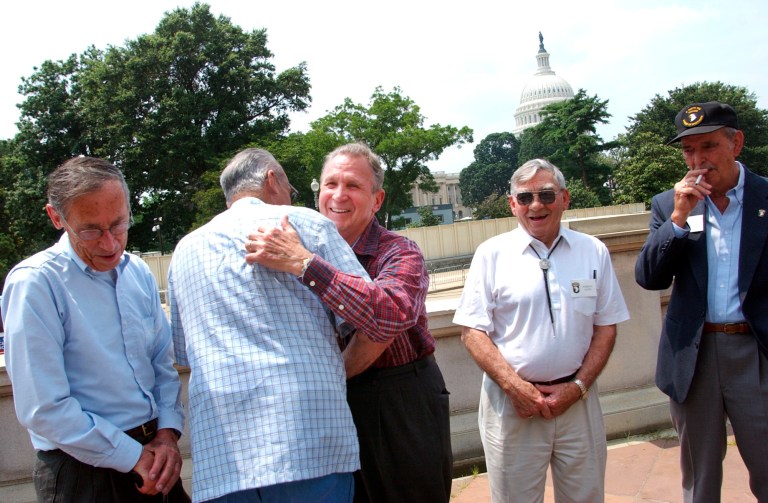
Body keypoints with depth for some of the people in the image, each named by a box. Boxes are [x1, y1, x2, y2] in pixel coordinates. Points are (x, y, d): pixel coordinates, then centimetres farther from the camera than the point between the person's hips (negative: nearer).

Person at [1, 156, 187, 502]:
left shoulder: (138, 272, 3)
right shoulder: (34, 283, -15)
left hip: (152, 453, 6)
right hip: (83, 470, -5)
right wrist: (133, 457, -14)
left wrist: (168, 431, -5)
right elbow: (43, 410, -18)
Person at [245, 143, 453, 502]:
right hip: (336, 405, 5)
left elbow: (391, 315, -37)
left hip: (404, 405, -4)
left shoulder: (399, 253, -15)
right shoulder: (310, 249, 3)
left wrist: (304, 264, -36)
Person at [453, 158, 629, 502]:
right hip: (510, 400, -2)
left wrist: (578, 386, -5)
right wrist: (514, 386, -13)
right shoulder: (491, 254, -3)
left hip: (577, 398, 2)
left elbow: (606, 327, 6)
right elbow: (472, 331, -4)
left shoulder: (593, 252, 4)